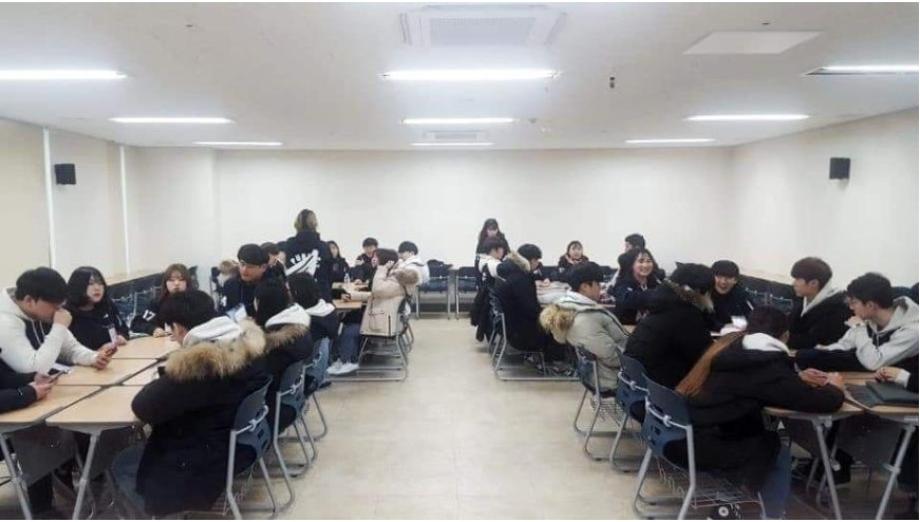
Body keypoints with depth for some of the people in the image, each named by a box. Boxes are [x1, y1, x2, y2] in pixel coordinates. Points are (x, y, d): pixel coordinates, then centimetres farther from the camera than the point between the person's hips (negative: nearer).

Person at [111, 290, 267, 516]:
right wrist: (171, 377, 6)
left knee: (121, 465, 16)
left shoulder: (194, 365, -31)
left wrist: (165, 378, -2)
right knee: (141, 446, 26)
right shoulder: (249, 340, -6)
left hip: (211, 463, -8)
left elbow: (143, 408, -20)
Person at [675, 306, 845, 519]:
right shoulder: (769, 365, -11)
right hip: (699, 447, -7)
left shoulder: (729, 344, 10)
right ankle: (772, 515, 24)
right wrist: (834, 387, 14)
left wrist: (796, 379, 26)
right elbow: (824, 402, -8)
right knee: (780, 454, 12)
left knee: (766, 439, 24)